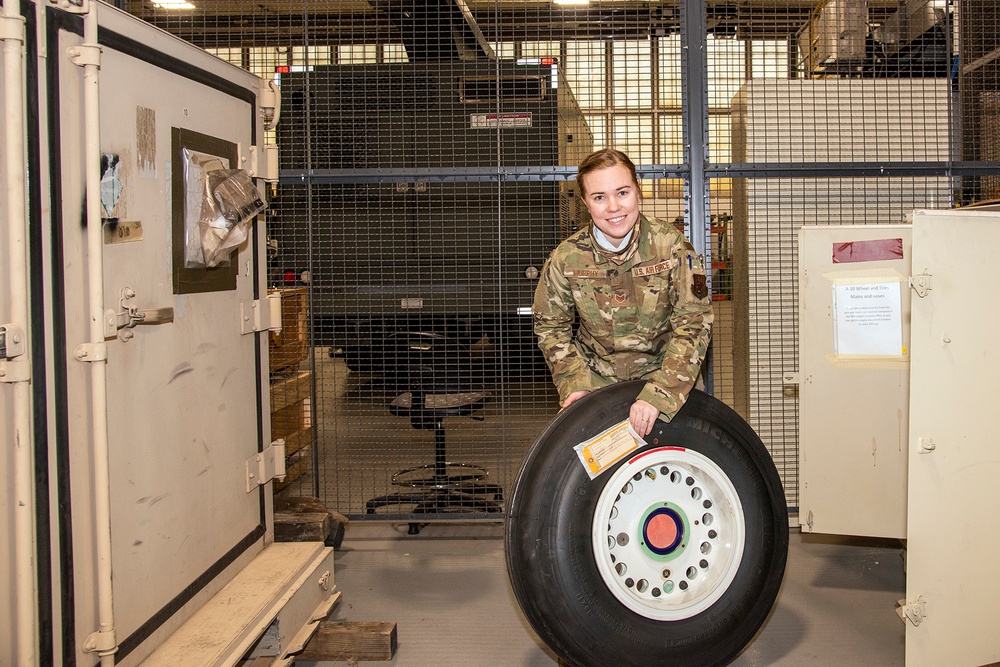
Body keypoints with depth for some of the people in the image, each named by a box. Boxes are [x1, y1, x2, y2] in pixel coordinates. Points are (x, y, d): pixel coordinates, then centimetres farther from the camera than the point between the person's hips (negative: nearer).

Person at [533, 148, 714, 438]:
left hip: (665, 374, -1)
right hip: (596, 379, 1)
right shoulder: (565, 259, -9)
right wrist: (575, 384, -9)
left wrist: (658, 395, -24)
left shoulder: (671, 245, -12)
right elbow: (550, 327, 5)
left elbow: (694, 322, -15)